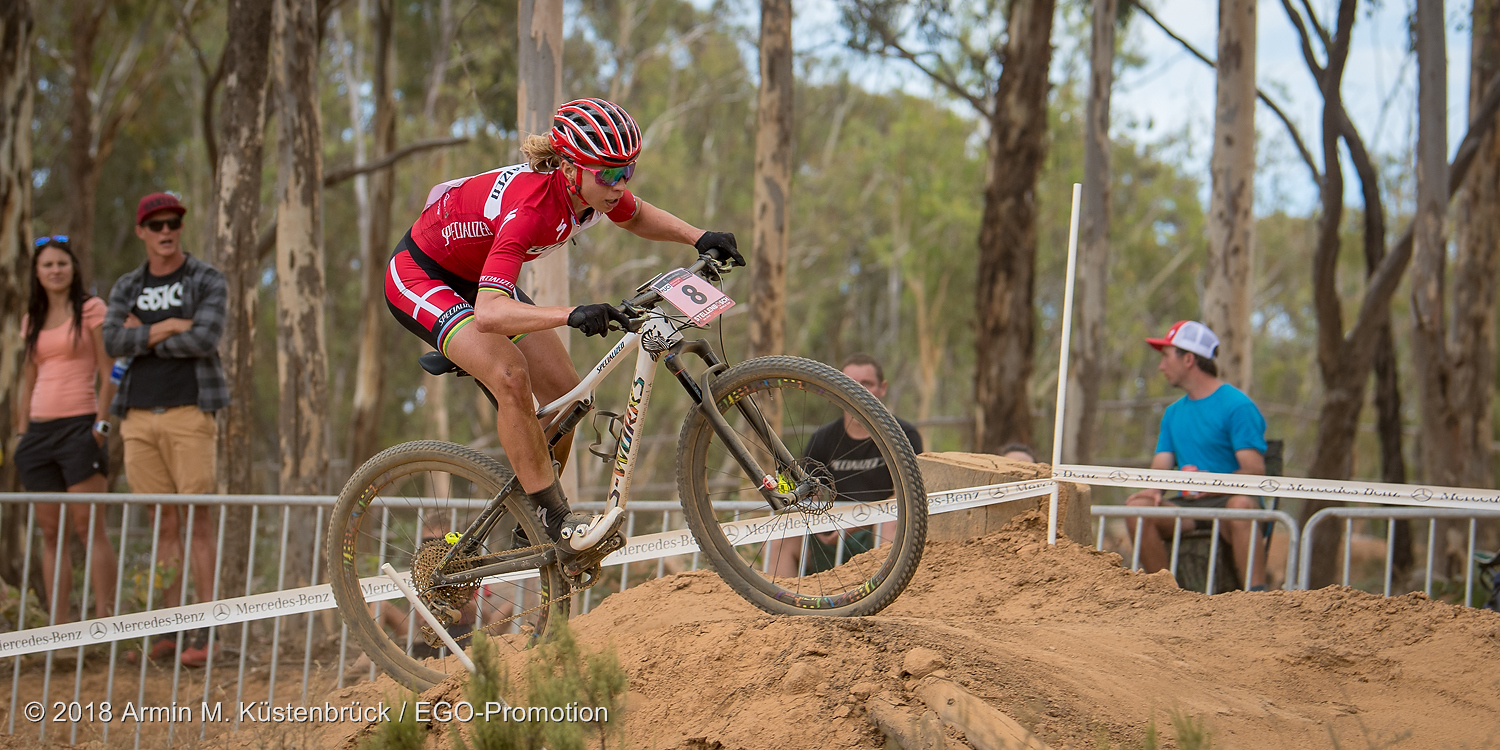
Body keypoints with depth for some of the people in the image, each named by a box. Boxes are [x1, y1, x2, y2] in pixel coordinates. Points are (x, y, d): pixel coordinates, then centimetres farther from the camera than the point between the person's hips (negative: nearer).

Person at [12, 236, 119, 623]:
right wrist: (22, 432, 14)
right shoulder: (32, 319, 17)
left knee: (89, 528, -10)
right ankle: (58, 626, 3)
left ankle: (104, 618, -12)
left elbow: (108, 372, -3)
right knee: (50, 533, 3)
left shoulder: (91, 309, 1)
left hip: (78, 425, -6)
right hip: (40, 430, 6)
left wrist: (101, 423, -12)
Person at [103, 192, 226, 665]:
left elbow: (205, 340, -16)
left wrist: (145, 337, -5)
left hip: (189, 414, -4)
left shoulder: (208, 282, 0)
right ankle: (170, 631, 7)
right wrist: (170, 327, -15)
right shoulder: (126, 289, 13)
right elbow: (114, 343, -5)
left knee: (196, 521, -8)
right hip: (140, 418, 4)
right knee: (165, 525, 5)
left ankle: (205, 634, -8)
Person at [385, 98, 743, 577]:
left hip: (477, 276, 8)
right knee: (509, 376, -30)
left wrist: (698, 238, -8)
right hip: (419, 277, -8)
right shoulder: (528, 208, -39)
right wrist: (571, 316, -62)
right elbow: (488, 314, -49)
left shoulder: (589, 190, -17)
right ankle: (558, 521, -22)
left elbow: (636, 217, 9)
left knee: (565, 394, -2)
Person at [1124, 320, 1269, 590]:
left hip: (1229, 500, -6)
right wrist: (1153, 489, -14)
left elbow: (1254, 470, -14)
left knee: (1241, 504, -40)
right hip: (1188, 506, 6)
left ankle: (1256, 595, -41)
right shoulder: (1174, 413, 20)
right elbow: (1160, 466, 11)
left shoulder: (1237, 405, -4)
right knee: (1138, 507, -22)